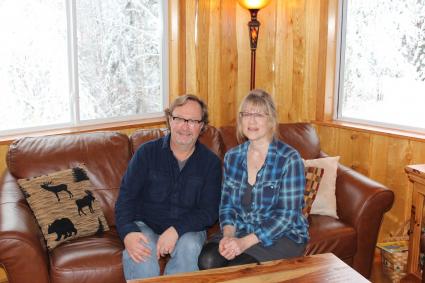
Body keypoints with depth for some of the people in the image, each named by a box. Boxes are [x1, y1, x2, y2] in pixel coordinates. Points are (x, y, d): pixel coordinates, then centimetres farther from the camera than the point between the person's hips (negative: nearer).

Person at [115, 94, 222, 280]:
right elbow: (126, 197, -5)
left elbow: (210, 211, -6)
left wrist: (177, 230, -24)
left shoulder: (211, 162, -1)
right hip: (145, 226, 0)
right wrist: (128, 233, -24)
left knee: (190, 247, -33)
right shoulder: (147, 152, -2)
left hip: (187, 230, 1)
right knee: (138, 253, -33)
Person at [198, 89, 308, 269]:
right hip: (241, 231, 4)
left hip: (283, 235, -3)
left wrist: (246, 242, -24)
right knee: (207, 259, -26)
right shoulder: (232, 157, 5)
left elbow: (287, 215, -16)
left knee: (237, 267, -30)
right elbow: (227, 204, 8)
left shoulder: (289, 159, -12)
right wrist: (228, 234, -14)